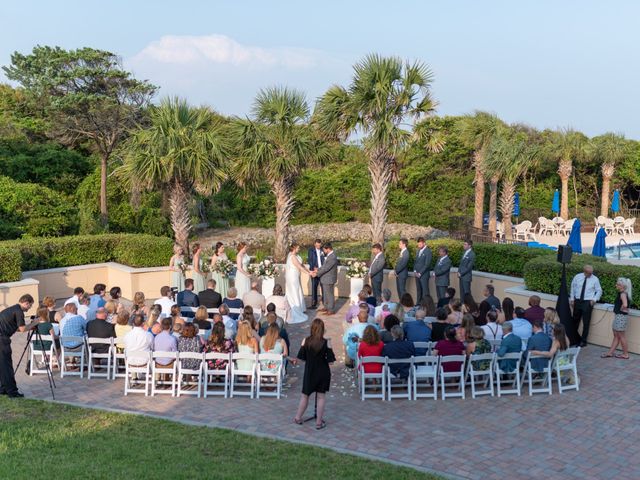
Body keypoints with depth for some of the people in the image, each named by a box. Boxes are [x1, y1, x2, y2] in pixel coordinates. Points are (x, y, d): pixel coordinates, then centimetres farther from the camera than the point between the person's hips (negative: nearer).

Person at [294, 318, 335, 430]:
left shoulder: (306, 341, -10)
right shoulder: (326, 342, -15)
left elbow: (301, 358, -5)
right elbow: (330, 361, -14)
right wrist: (329, 347, -2)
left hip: (309, 372, 2)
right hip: (323, 372, -2)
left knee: (305, 395, 16)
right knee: (321, 396, 8)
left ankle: (298, 418, 27)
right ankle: (319, 422, 13)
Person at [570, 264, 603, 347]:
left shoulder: (595, 279, -5)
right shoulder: (577, 277, 0)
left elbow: (599, 291, 5)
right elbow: (573, 287, 11)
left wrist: (594, 299, -8)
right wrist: (572, 299, 7)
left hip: (588, 302, -3)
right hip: (577, 301, 3)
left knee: (586, 322, -1)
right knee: (575, 320, 13)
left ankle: (583, 341, 9)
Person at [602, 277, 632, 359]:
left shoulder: (623, 294, -19)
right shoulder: (622, 293, 10)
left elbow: (625, 305, -34)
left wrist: (621, 309, -17)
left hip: (621, 316, -10)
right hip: (618, 316, 10)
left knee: (621, 336, 1)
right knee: (616, 336, 14)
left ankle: (625, 354, 12)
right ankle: (610, 352, 21)